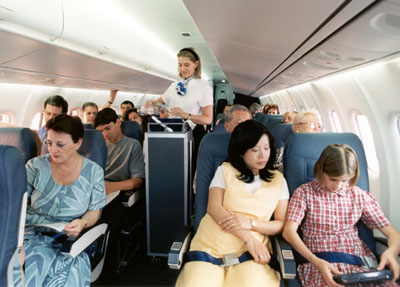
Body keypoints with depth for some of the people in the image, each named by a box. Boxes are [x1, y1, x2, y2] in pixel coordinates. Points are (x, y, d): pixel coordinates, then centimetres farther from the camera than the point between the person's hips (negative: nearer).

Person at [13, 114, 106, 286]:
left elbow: (94, 211, 6)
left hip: (67, 239, 0)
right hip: (30, 232, 1)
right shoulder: (35, 166, 3)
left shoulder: (93, 172, 2)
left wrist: (82, 223, -15)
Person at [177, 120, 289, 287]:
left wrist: (249, 222, -12)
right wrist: (249, 239, -15)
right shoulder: (225, 170, 9)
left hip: (250, 253, 1)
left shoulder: (278, 180, 13)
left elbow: (281, 224, 8)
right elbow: (213, 207, -5)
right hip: (210, 246, 0)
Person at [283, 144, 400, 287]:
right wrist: (316, 261, -22)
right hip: (319, 264, -4)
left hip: (358, 262, 4)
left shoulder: (360, 196, 12)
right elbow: (289, 231, -6)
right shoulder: (304, 192, 4)